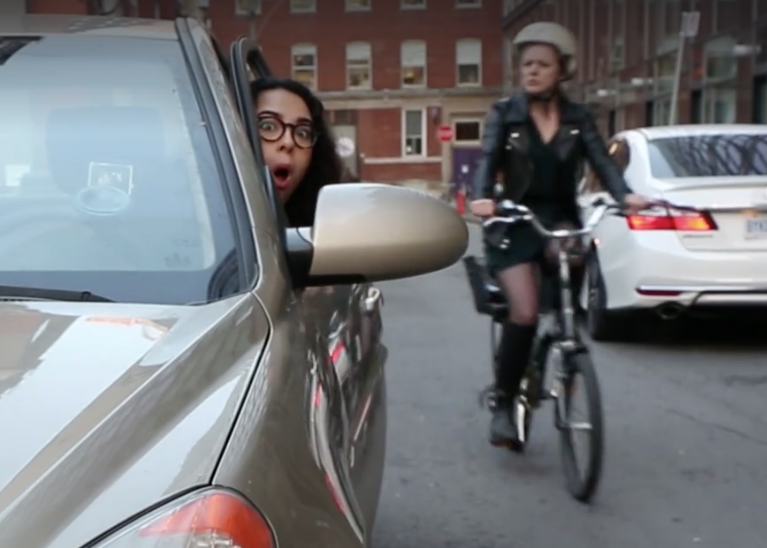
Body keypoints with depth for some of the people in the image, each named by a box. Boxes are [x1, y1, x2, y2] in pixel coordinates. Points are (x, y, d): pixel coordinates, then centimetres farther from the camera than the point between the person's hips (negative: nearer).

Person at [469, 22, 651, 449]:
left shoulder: (579, 118, 7)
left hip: (560, 218, 2)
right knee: (525, 312, -19)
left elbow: (602, 161, -6)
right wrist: (482, 198, -34)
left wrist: (625, 194, -28)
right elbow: (488, 161, -12)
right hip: (515, 223, -1)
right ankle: (503, 405, -1)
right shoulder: (505, 114, 2)